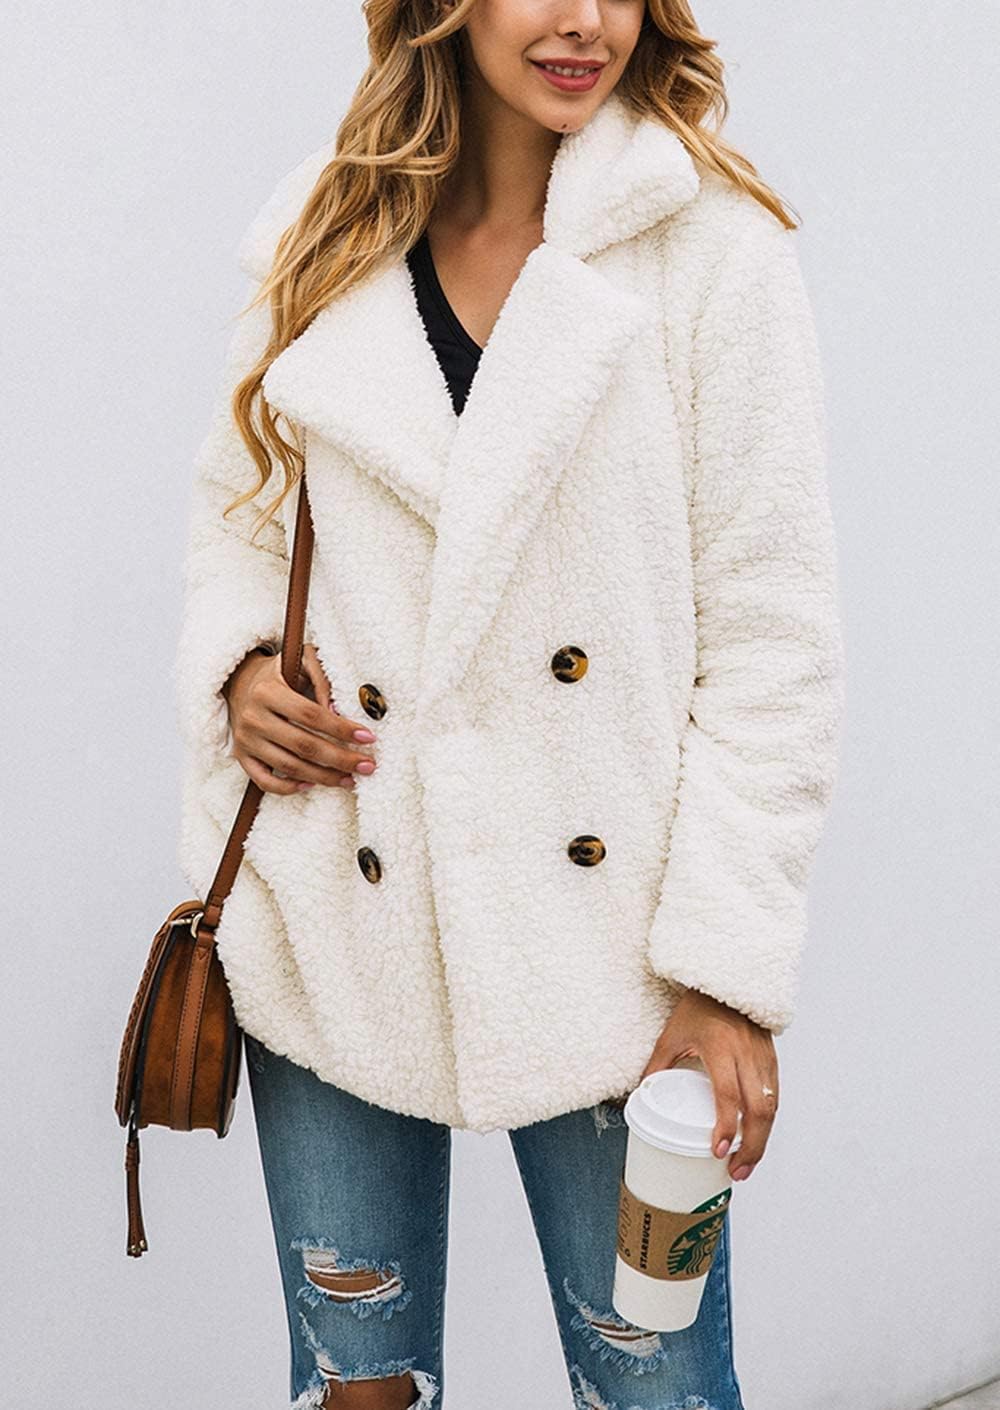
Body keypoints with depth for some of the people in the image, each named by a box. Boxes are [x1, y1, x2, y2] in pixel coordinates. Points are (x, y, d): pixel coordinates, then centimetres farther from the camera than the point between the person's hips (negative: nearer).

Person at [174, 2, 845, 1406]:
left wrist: (728, 965, -10)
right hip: (339, 919, 3)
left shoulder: (714, 245, -5)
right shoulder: (323, 246, 6)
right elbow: (235, 514, 17)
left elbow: (773, 632, -7)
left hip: (600, 926, -2)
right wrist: (238, 670, -5)